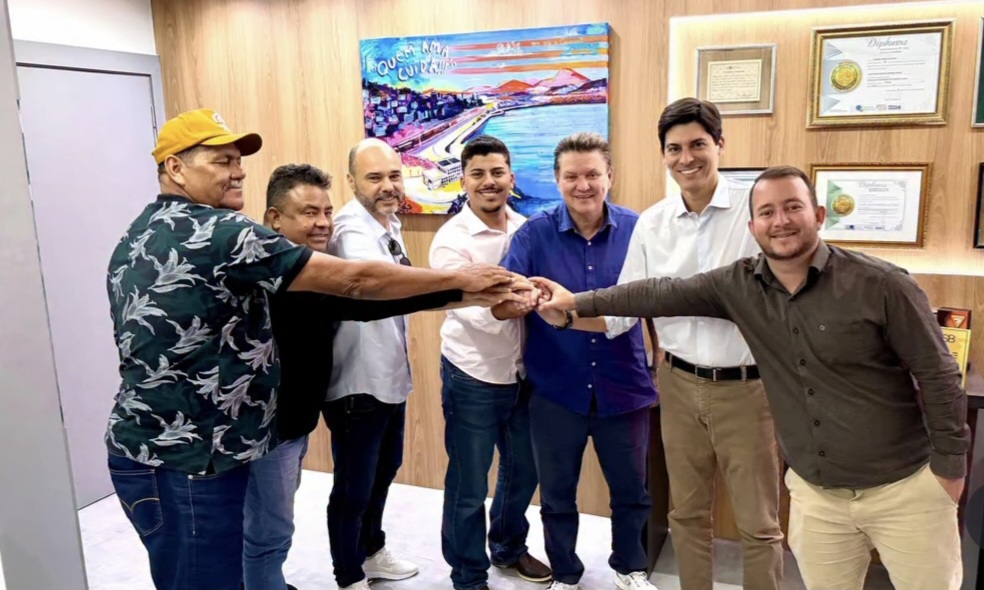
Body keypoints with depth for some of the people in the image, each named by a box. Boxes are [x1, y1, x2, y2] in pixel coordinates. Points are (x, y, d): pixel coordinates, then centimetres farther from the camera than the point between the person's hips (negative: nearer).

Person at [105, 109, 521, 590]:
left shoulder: (140, 237, 10)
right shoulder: (216, 232, -19)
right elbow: (353, 280, -20)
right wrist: (460, 278, -11)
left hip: (150, 450, 10)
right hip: (186, 463, -10)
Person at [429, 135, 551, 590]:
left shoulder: (525, 229, 1)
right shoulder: (451, 240, -14)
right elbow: (480, 315, -23)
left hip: (521, 373, 5)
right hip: (472, 378, -5)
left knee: (524, 470, 21)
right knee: (469, 487, 9)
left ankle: (508, 546, 46)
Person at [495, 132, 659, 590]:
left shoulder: (636, 228, -4)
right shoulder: (535, 233, -8)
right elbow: (500, 305, -15)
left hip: (623, 387, 1)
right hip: (556, 390, -1)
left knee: (631, 491, 18)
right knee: (557, 495, 16)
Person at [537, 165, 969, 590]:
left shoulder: (881, 284, -16)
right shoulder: (738, 286, -5)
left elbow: (938, 375, -9)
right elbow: (663, 294, -1)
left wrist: (949, 464, -6)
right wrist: (579, 303, -2)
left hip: (904, 488, -3)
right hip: (815, 492, 3)